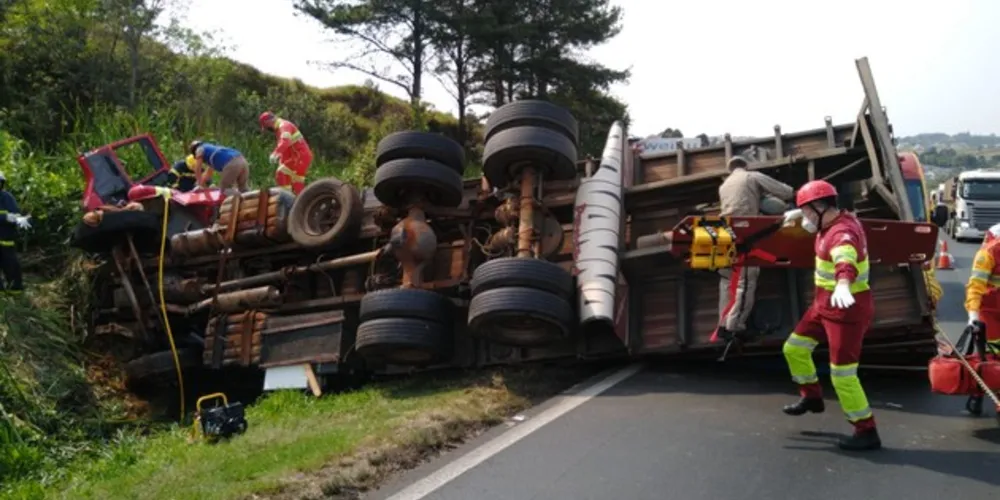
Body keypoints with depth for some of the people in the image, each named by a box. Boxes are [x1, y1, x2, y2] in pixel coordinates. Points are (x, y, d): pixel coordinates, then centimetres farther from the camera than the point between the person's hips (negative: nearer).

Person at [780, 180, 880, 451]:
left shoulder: (842, 233, -27)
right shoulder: (834, 220, 3)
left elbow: (846, 261, -50)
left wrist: (842, 286, -68)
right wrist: (798, 213, 44)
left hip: (847, 308, -10)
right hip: (825, 304, 10)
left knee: (842, 374, -8)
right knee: (794, 348, 20)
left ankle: (867, 433, 6)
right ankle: (812, 397, 40)